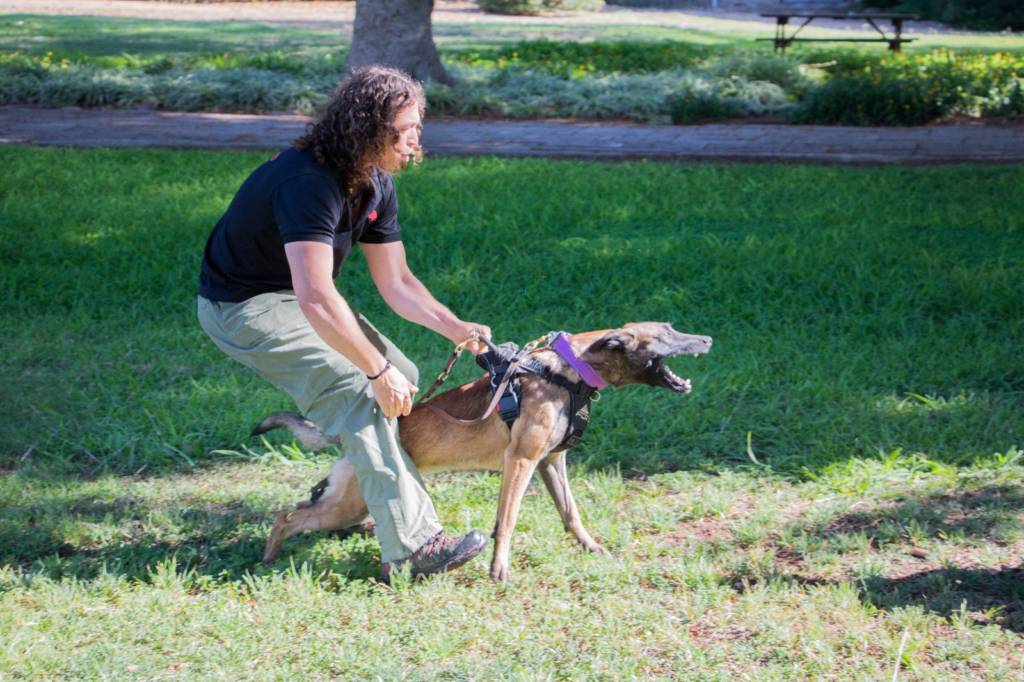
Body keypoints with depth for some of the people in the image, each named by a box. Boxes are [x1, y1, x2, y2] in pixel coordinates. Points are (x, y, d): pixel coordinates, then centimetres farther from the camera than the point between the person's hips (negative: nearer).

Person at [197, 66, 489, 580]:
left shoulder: (376, 185, -2)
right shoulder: (311, 181, -33)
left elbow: (395, 281, 3)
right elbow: (315, 299, -39)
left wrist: (456, 328, -13)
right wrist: (377, 370, -33)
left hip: (297, 294, 10)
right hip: (244, 306, -10)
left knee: (401, 376, 5)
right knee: (356, 392, -22)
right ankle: (411, 546, -23)